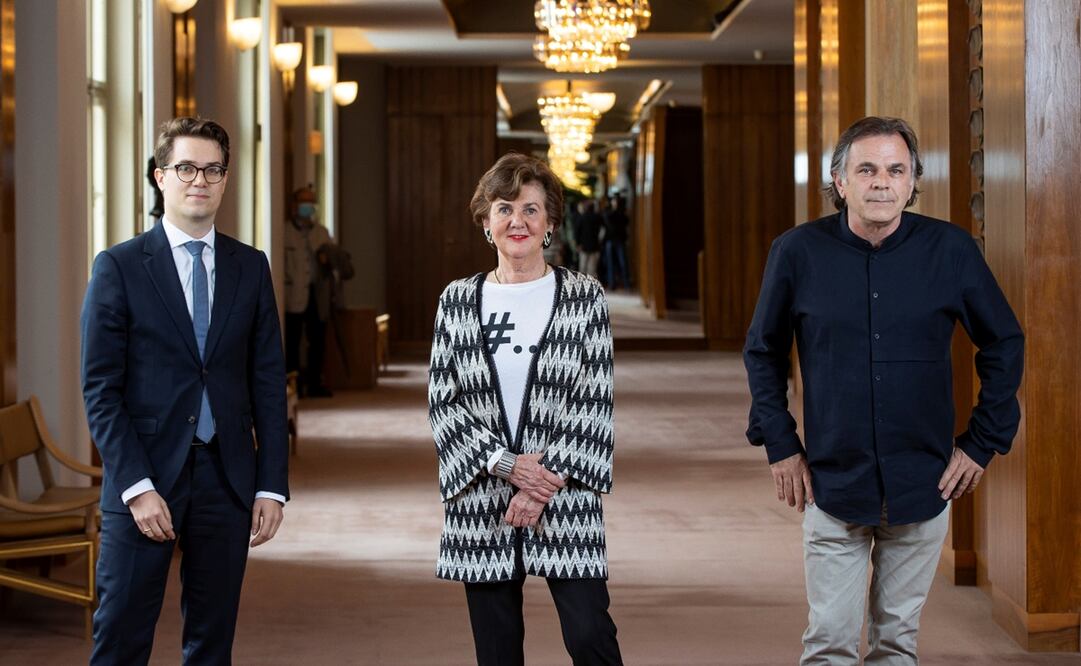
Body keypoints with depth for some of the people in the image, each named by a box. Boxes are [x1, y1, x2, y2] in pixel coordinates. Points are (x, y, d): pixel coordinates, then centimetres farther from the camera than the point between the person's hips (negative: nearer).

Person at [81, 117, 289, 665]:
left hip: (227, 480, 3)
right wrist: (136, 486, -14)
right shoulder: (119, 267, -2)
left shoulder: (251, 268, 9)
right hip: (145, 478, -3)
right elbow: (100, 388, -5)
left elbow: (269, 383, 8)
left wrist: (272, 484, 1)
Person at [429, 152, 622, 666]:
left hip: (565, 498, -2)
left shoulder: (583, 297, 2)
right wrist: (507, 466, -10)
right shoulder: (457, 301, 7)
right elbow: (442, 404, 3)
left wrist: (547, 483, -13)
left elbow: (596, 403, -3)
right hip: (480, 502, 2)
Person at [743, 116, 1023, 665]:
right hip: (833, 485, -1)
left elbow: (1005, 345, 7)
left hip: (922, 488, 1)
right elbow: (762, 351, 9)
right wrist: (779, 444, 3)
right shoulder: (798, 252, -4)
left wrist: (983, 443, 3)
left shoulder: (951, 250, -4)